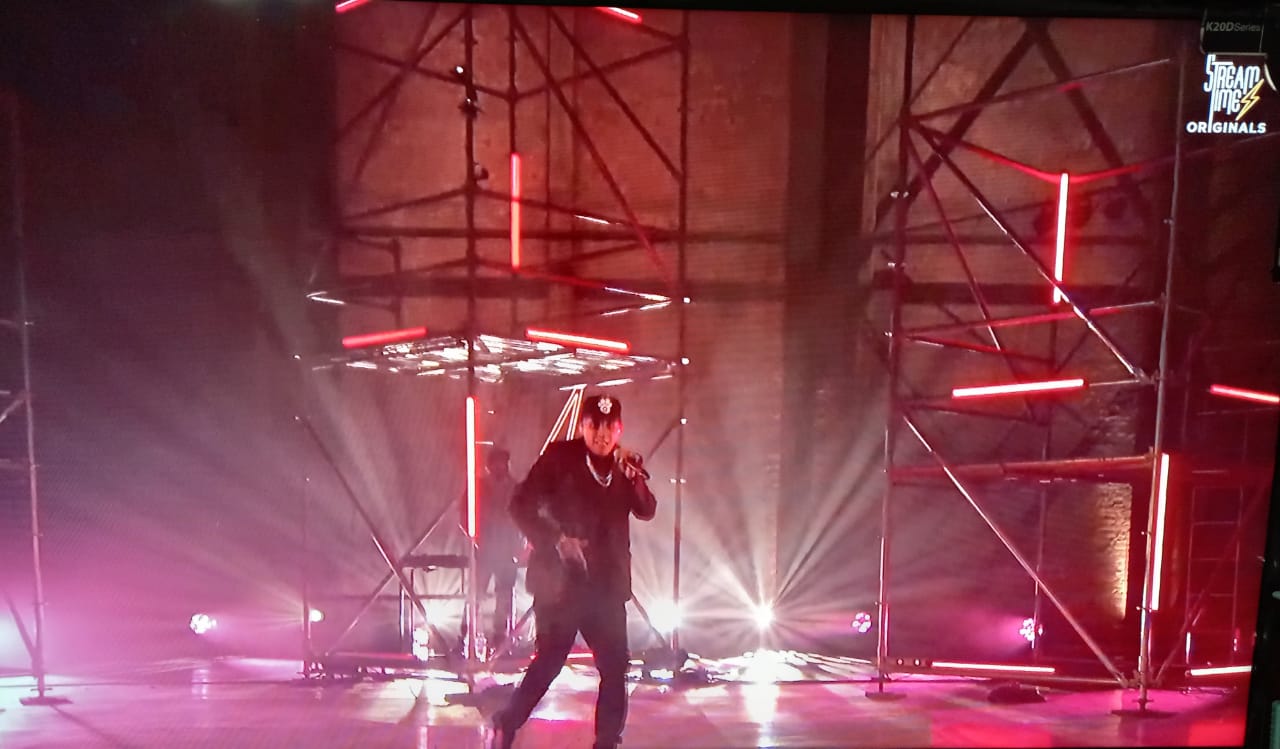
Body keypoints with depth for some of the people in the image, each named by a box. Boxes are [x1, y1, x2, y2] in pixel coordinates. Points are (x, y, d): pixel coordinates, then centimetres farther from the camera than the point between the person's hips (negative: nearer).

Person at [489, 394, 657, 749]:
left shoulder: (626, 465, 7)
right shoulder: (559, 456, -6)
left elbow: (647, 511, -3)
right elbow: (522, 506, -8)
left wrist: (634, 477, -20)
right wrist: (556, 539, -18)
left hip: (607, 583, 5)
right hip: (561, 580, -4)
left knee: (615, 667, 4)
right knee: (548, 663, 0)